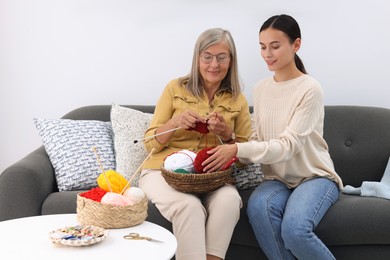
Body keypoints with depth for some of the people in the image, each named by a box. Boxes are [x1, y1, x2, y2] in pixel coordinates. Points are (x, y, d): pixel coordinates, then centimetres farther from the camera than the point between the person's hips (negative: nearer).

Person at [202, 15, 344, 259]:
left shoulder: (309, 89, -12)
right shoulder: (261, 88, 6)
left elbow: (288, 146, -20)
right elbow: (257, 140, 6)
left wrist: (237, 149, -31)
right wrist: (229, 142, -15)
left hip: (315, 176, -4)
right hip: (278, 178, 4)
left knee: (295, 229, -32)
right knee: (258, 206, -30)